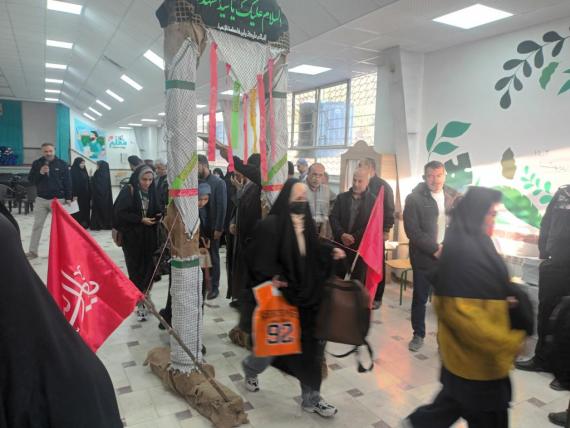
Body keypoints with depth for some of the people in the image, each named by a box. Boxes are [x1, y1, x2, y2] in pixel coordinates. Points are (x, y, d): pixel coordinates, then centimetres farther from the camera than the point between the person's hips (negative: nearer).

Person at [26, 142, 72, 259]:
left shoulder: (62, 164, -2)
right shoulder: (37, 163, 3)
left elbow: (68, 182, -2)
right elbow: (30, 179, 3)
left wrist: (68, 198, -6)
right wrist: (40, 173, -15)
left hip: (58, 199, -2)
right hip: (41, 199, 2)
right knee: (37, 225, 5)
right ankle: (32, 251, 12)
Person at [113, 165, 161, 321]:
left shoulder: (151, 191, 6)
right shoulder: (128, 191, -9)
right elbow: (120, 213, -13)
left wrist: (159, 215, -8)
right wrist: (140, 219, -17)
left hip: (149, 237, 4)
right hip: (132, 237, -4)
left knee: (149, 268, 3)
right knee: (136, 269, 1)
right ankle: (140, 304, 11)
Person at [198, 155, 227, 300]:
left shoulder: (218, 183, -8)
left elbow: (222, 207, -11)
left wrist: (218, 228, -15)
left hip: (212, 227, -4)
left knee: (213, 257, 7)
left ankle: (214, 287, 17)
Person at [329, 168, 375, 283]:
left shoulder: (373, 201, 0)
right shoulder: (341, 197, 10)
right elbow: (333, 217, 2)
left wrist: (354, 237, -16)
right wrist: (342, 234, -14)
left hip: (361, 247, -2)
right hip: (340, 244, 3)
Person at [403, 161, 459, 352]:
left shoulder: (454, 196, 6)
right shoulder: (414, 198, -5)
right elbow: (412, 230, -12)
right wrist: (435, 248, -15)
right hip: (424, 257, -2)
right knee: (420, 298, 9)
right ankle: (418, 335, 26)